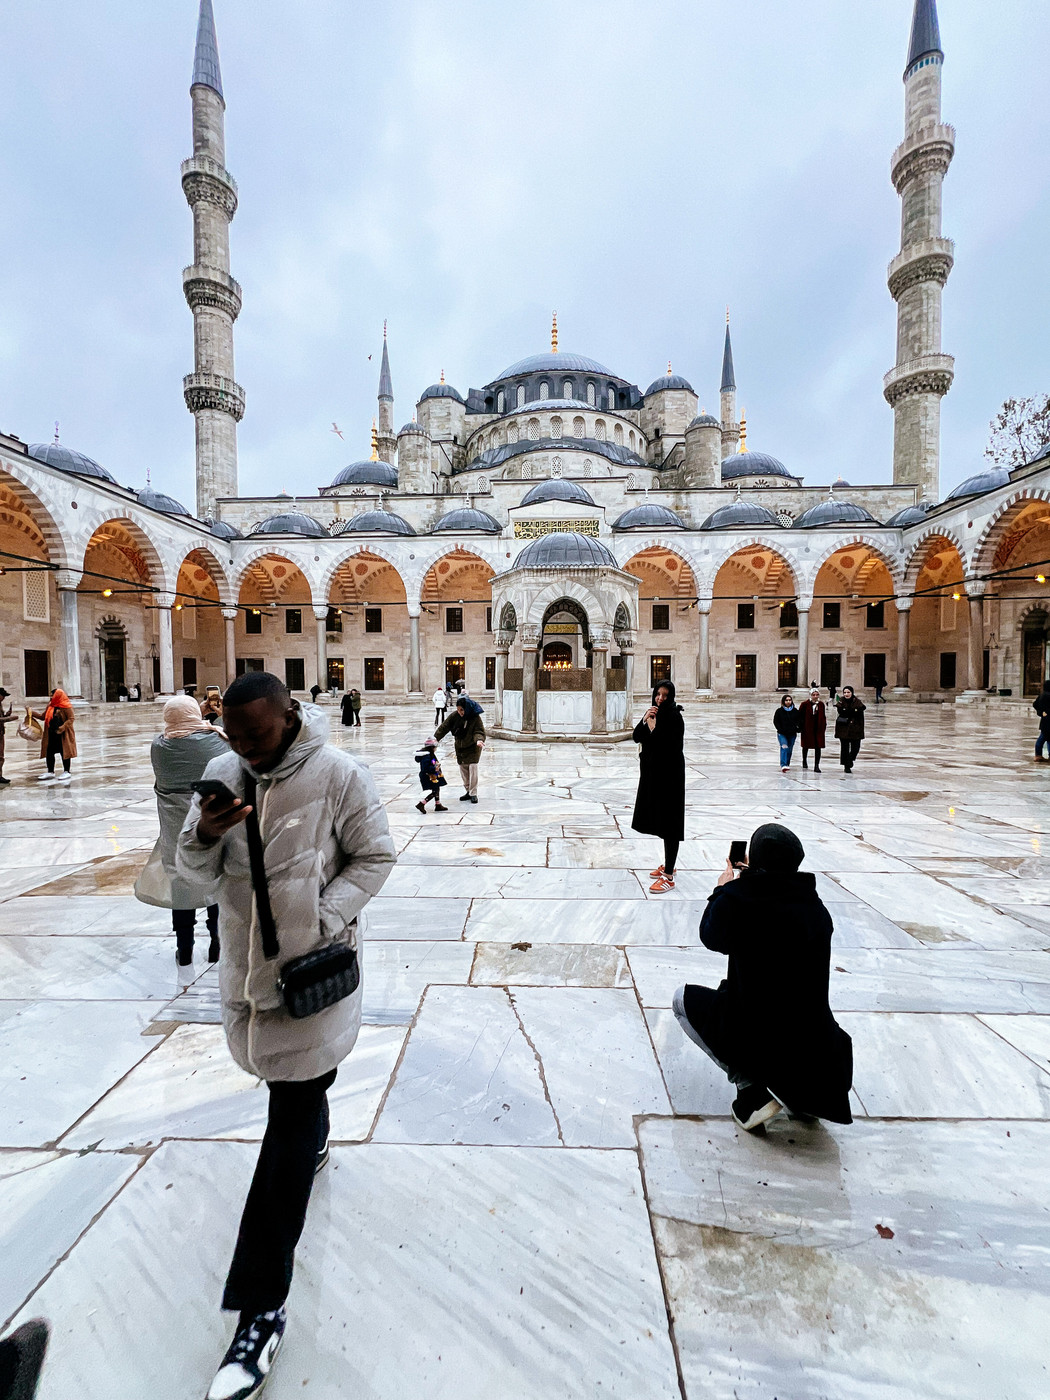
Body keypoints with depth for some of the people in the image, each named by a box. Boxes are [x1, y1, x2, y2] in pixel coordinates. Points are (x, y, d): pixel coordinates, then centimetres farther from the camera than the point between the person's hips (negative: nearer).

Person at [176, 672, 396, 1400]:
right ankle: (312, 1140, 61)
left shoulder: (338, 774, -19)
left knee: (293, 1118, 3)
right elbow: (197, 872, 1)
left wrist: (323, 922, -19)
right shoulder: (222, 773, -4)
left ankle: (263, 1308, 19)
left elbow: (375, 857, -11)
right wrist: (205, 836, -21)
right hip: (246, 966, 6)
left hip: (313, 969, -5)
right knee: (294, 1096, 28)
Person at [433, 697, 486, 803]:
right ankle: (467, 792, 23)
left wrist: (479, 739, -44)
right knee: (463, 769, 9)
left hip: (473, 747, -4)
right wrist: (436, 737, -18)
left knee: (472, 768, -12)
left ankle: (473, 793, -2)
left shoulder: (476, 718, -20)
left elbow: (479, 731, -23)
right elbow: (444, 727, -8)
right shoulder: (454, 715, -11)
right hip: (460, 747, 4)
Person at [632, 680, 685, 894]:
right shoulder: (653, 714, 10)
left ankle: (668, 877, 0)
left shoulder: (674, 716, -13)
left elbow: (670, 747, -20)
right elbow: (637, 738, 1)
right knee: (658, 819, 17)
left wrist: (653, 727, -21)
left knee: (669, 823, -5)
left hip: (669, 774, -8)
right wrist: (645, 721, -14)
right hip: (652, 773, 8)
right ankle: (668, 865, 32)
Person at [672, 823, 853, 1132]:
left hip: (756, 1040, -6)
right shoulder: (816, 908, -4)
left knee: (683, 999, 17)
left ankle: (751, 1090, 4)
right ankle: (802, 1092, 19)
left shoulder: (736, 899, -18)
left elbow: (711, 937, 1)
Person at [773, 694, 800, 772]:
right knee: (784, 747, -21)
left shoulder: (795, 711, 8)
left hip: (792, 734, 3)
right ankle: (783, 765, -30)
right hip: (782, 734, -3)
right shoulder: (779, 711, 1)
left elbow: (798, 721, 14)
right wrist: (780, 730, -10)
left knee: (790, 750, 10)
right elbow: (776, 722, 2)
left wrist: (797, 729, -4)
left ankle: (787, 765, 27)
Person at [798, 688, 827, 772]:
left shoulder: (822, 704, 5)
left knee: (818, 747, -3)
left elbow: (824, 718, 11)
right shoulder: (805, 704, -5)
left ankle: (816, 766, 0)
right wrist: (800, 728, -6)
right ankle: (804, 760, 38)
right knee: (806, 746, 14)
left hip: (819, 729, 2)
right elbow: (800, 716, -2)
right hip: (807, 729, -2)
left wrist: (824, 729, 7)